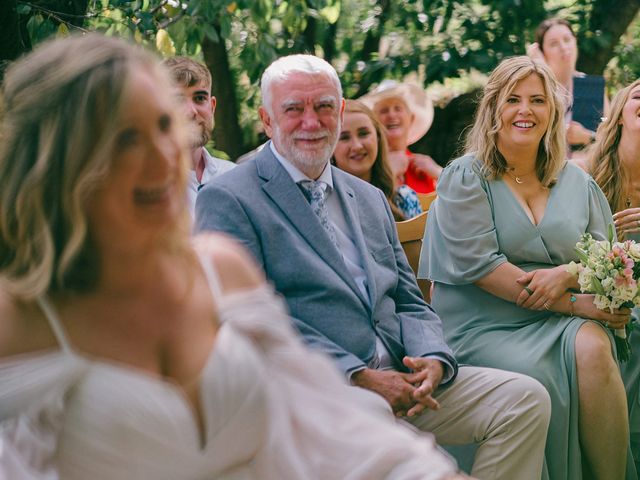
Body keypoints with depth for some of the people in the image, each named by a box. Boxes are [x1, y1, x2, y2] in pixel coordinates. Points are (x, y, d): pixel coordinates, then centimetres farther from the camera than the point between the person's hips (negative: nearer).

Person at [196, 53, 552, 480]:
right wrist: (359, 378, -17)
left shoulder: (370, 199, 23)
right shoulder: (228, 200, 0)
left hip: (399, 380, 7)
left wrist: (433, 360, -4)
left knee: (526, 398, -11)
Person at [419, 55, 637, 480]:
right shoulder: (464, 178, 3)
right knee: (534, 380, -32)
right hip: (483, 324, -3)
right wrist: (574, 304, -14)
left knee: (593, 348, -30)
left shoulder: (577, 182, 15)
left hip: (560, 323, 3)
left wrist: (567, 276, -14)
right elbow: (480, 265, -9)